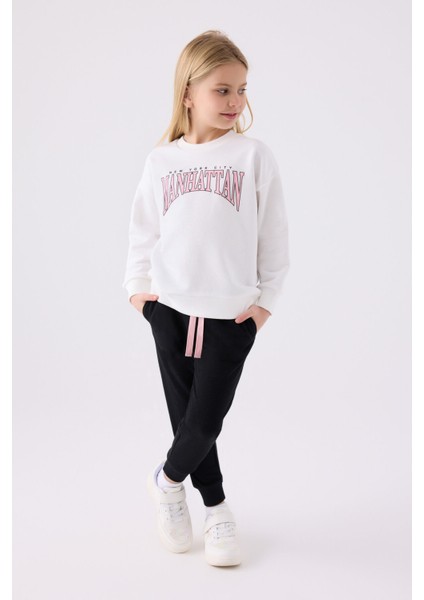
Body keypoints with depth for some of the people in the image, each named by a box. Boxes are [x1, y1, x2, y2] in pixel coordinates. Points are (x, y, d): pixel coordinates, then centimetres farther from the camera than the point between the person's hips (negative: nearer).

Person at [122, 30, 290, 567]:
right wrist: (138, 285, 7)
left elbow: (274, 234, 2)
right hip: (169, 307, 2)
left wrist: (266, 299, 2)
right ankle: (215, 508, 30)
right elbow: (143, 228, 14)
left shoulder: (254, 155, -2)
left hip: (231, 313, -2)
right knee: (185, 414, 9)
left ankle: (167, 479, 29)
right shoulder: (161, 160, 5)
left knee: (205, 422, -2)